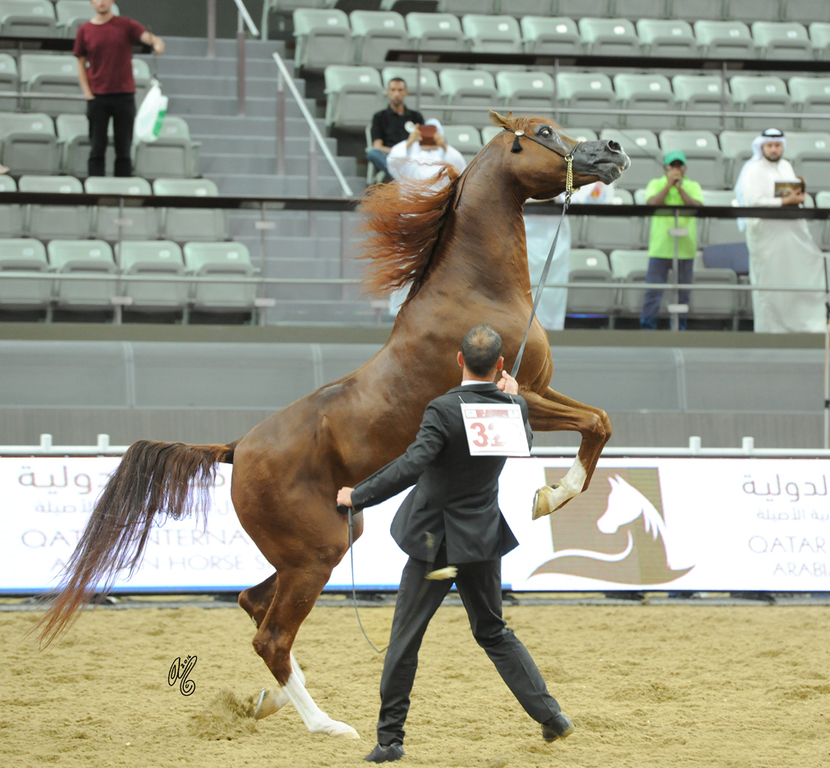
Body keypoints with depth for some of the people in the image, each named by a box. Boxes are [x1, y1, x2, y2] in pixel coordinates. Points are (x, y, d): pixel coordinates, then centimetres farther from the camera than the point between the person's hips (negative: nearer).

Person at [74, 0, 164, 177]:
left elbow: (147, 36, -12)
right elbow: (81, 64, 8)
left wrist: (157, 43, -37)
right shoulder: (84, 31, 5)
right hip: (98, 96, 0)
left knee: (123, 149, 2)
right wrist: (88, 94, -3)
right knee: (97, 149, 0)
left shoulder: (127, 26, 3)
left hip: (124, 95, 0)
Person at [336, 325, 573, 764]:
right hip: (484, 538, 5)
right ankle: (549, 714, 13)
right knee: (494, 632, 20)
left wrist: (358, 496, -20)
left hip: (434, 542, -5)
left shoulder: (444, 410, -20)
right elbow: (525, 440, 20)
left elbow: (411, 465, -29)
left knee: (405, 640, 4)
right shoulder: (513, 408, -2)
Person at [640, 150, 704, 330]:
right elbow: (651, 203, -10)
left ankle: (680, 327, 12)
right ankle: (647, 327, -2)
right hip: (660, 246, -2)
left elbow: (697, 207, -6)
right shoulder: (656, 184, 8)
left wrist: (680, 187, -10)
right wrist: (669, 185, -10)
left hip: (685, 247, 2)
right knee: (654, 290, -5)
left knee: (683, 292, 4)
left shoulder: (693, 186, 11)